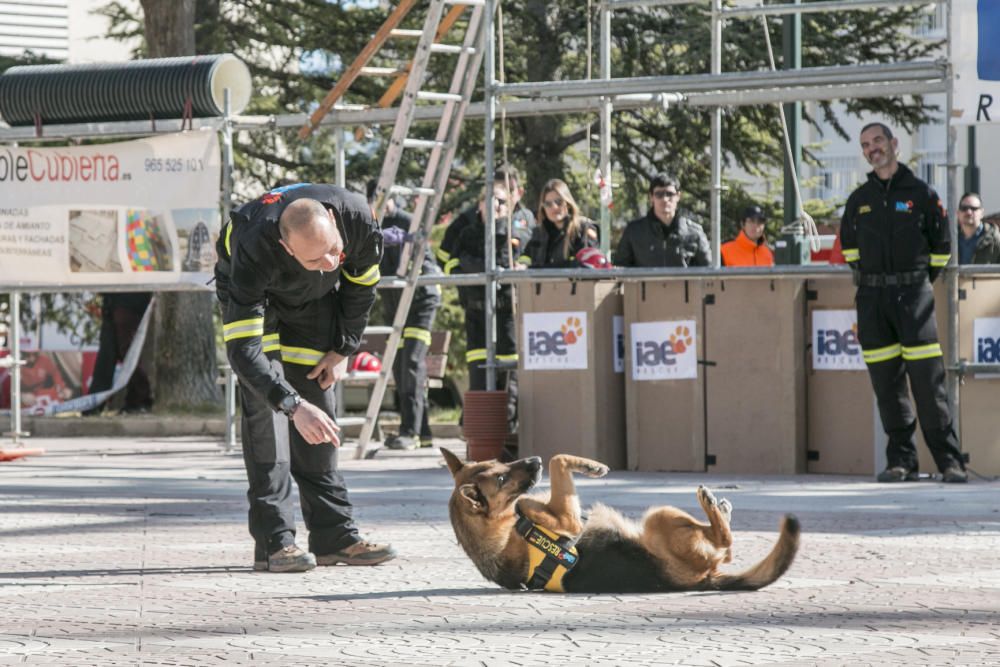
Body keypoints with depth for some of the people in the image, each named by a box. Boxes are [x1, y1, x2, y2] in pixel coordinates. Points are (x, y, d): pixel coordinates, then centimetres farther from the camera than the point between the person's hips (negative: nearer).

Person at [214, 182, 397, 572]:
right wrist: (293, 406, -56)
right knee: (264, 406, -19)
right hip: (254, 295, -4)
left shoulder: (358, 218, -33)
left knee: (320, 408, 1)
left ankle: (334, 536, 5)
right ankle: (274, 541, -19)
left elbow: (361, 284, -9)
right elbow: (242, 349, -46)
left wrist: (343, 350, -5)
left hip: (314, 299, 4)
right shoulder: (254, 250, -45)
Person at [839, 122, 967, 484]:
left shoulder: (921, 193, 4)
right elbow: (848, 242, 28)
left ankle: (949, 460, -7)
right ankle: (901, 460, 6)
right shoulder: (859, 199, 13)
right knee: (886, 383, 1)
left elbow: (941, 247, 11)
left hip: (913, 294, -4)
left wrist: (919, 282, 10)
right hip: (872, 298, 4)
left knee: (928, 381, -9)